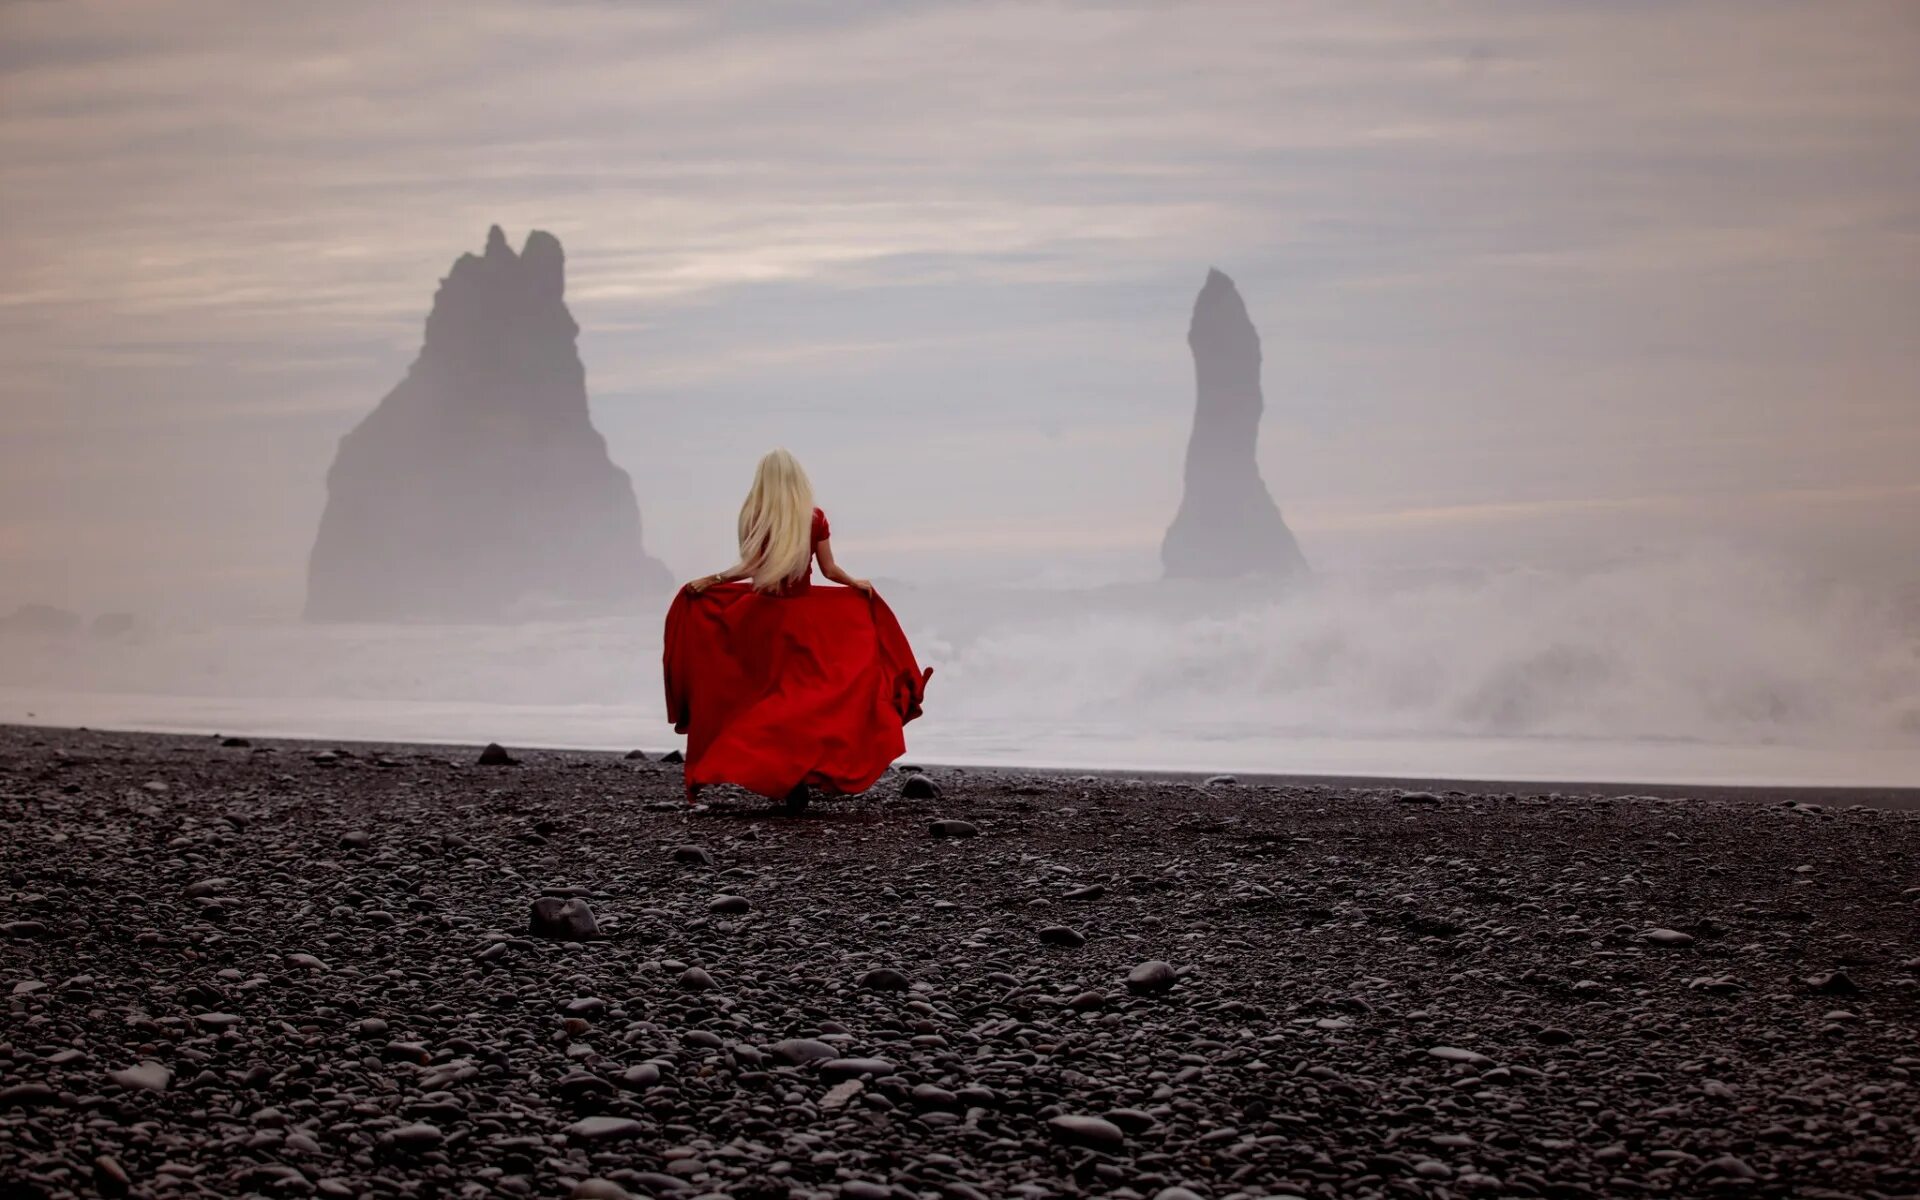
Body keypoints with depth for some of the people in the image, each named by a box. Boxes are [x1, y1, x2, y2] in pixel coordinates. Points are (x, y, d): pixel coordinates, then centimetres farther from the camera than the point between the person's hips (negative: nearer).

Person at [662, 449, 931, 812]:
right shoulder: (815, 519, -2)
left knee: (764, 696, 7)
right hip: (807, 618, 1)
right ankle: (801, 772, 4)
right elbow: (830, 570, 1)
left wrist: (710, 580, -2)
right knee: (805, 698, 11)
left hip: (762, 617, -1)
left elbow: (750, 568, -13)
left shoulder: (755, 517, -6)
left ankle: (781, 777, -3)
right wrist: (859, 584, 19)